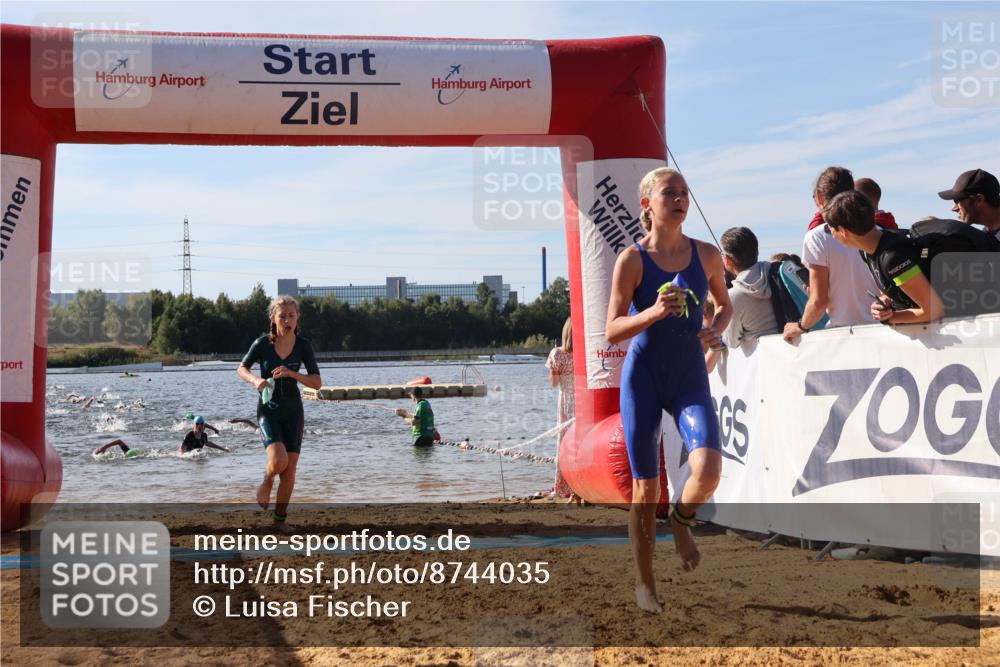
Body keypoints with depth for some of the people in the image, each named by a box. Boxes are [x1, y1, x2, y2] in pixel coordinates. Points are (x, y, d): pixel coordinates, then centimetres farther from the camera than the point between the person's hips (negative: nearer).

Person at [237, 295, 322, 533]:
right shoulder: (262, 344, -9)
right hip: (268, 409, -2)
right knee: (279, 460, -23)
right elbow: (241, 369, 5)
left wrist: (292, 374, -24)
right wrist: (255, 380, -17)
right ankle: (267, 480, 12)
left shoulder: (303, 346, -5)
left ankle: (280, 518, 17)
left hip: (293, 411, 2)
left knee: (290, 471, 0)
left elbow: (317, 382, -7)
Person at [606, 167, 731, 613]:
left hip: (690, 377, 2)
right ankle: (644, 582, 21)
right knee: (645, 489, 2)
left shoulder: (707, 255, 2)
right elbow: (612, 331, -8)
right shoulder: (632, 259, -7)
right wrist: (654, 312, -24)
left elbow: (725, 304, 20)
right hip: (642, 376, -2)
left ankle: (681, 521, 15)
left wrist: (718, 327, -2)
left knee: (708, 470, -21)